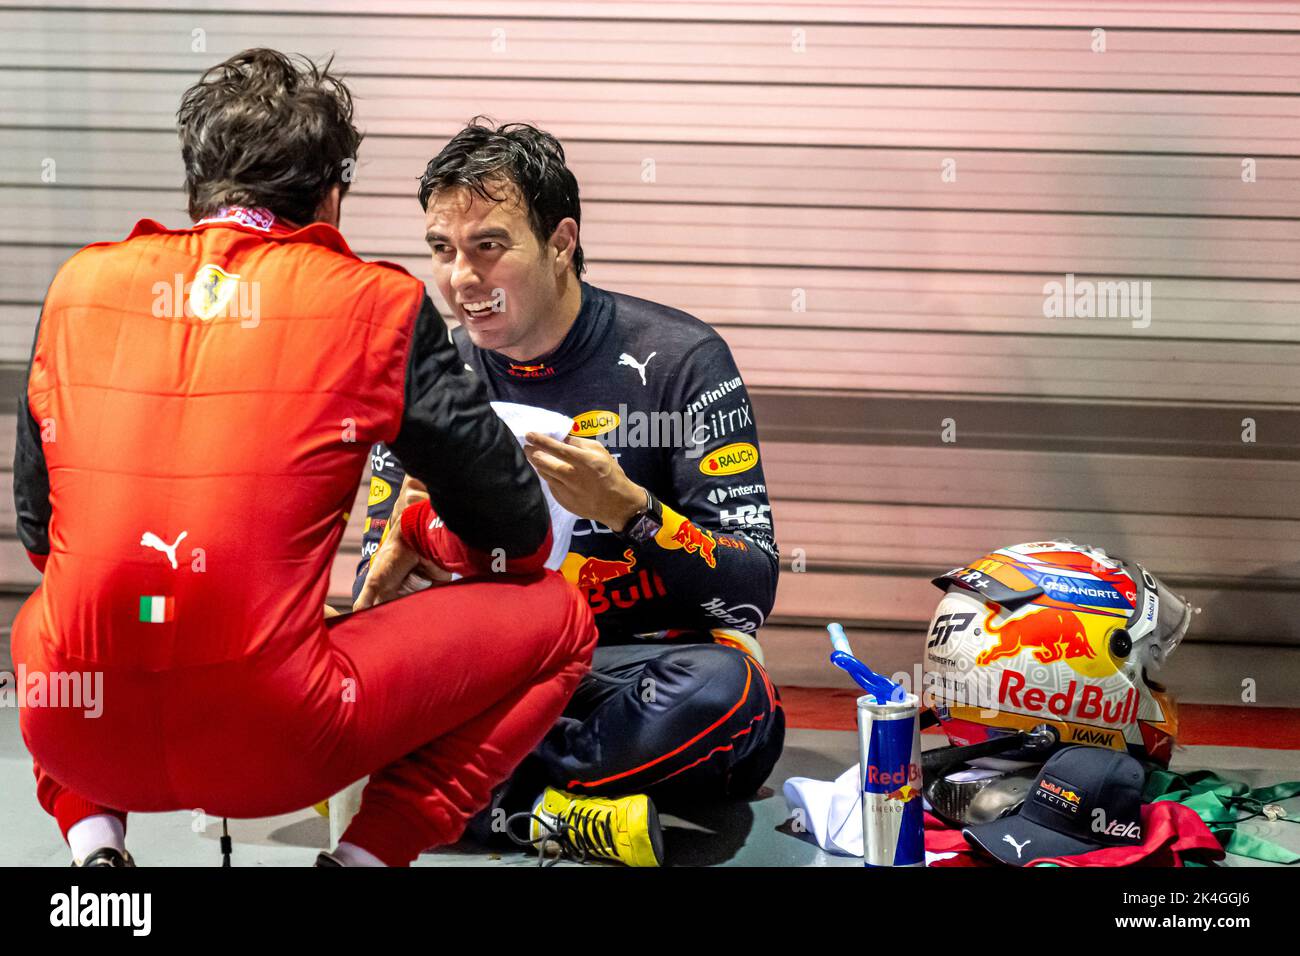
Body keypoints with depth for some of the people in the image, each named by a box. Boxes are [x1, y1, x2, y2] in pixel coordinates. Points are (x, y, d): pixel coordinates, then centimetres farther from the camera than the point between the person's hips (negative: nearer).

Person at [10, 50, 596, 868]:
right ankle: (368, 850, 2)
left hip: (74, 739, 4)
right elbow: (515, 536, 8)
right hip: (270, 747, -4)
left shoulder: (79, 284, 10)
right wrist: (426, 535, 31)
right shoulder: (375, 303, 1)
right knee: (556, 617, 14)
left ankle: (93, 839, 15)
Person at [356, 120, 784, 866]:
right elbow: (373, 603, 8)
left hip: (643, 667, -3)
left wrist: (627, 509, -26)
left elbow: (752, 592, -10)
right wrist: (403, 542, -16)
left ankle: (483, 797, -22)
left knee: (729, 691, -36)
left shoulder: (679, 359, -6)